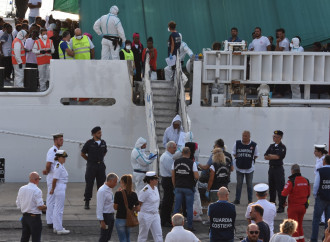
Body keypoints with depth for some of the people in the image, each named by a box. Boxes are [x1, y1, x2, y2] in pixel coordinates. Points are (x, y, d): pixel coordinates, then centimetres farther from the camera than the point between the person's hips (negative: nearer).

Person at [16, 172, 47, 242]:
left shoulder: (21, 189, 4)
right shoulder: (37, 191, -17)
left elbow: (18, 205, 8)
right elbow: (40, 206, -19)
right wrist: (45, 207, 2)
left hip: (25, 216, 7)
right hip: (35, 217, -7)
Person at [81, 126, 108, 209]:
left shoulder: (103, 143, 5)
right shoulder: (89, 143, -7)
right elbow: (83, 153, 2)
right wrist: (90, 160, 5)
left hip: (101, 165, 4)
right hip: (91, 166, -4)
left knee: (101, 184, 5)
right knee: (89, 184, -1)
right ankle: (87, 202, 5)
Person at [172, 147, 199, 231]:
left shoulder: (176, 162, 2)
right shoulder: (192, 163, -10)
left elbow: (173, 176, 6)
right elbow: (196, 177, -13)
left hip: (178, 187, 3)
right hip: (189, 188, -3)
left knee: (177, 206, 9)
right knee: (189, 207, 3)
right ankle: (190, 226, 3)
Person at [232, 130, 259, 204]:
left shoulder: (254, 145, -4)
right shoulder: (237, 143, -1)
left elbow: (256, 155, 7)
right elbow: (234, 153, 9)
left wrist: (250, 159, -1)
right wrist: (239, 158, 1)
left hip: (249, 168, -1)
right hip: (239, 167, 1)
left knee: (249, 184, 5)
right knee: (239, 184, 3)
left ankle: (250, 200, 13)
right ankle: (237, 199, 11)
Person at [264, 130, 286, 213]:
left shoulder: (282, 147, -7)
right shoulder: (272, 146, 13)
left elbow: (277, 156, -19)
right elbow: (265, 157, 7)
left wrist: (270, 156, -3)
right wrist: (274, 157, -10)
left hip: (278, 168, -7)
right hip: (271, 168, 7)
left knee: (280, 188, -7)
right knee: (271, 188, 12)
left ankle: (281, 207, -4)